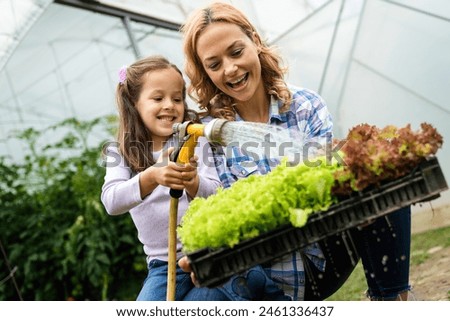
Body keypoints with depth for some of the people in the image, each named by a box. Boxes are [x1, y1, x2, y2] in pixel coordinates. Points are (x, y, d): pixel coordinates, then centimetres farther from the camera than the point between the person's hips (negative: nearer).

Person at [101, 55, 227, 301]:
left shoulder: (194, 141, 1)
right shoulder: (123, 154, 2)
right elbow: (111, 202, -16)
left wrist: (193, 184, -32)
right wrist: (151, 177, -35)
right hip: (163, 264, 1)